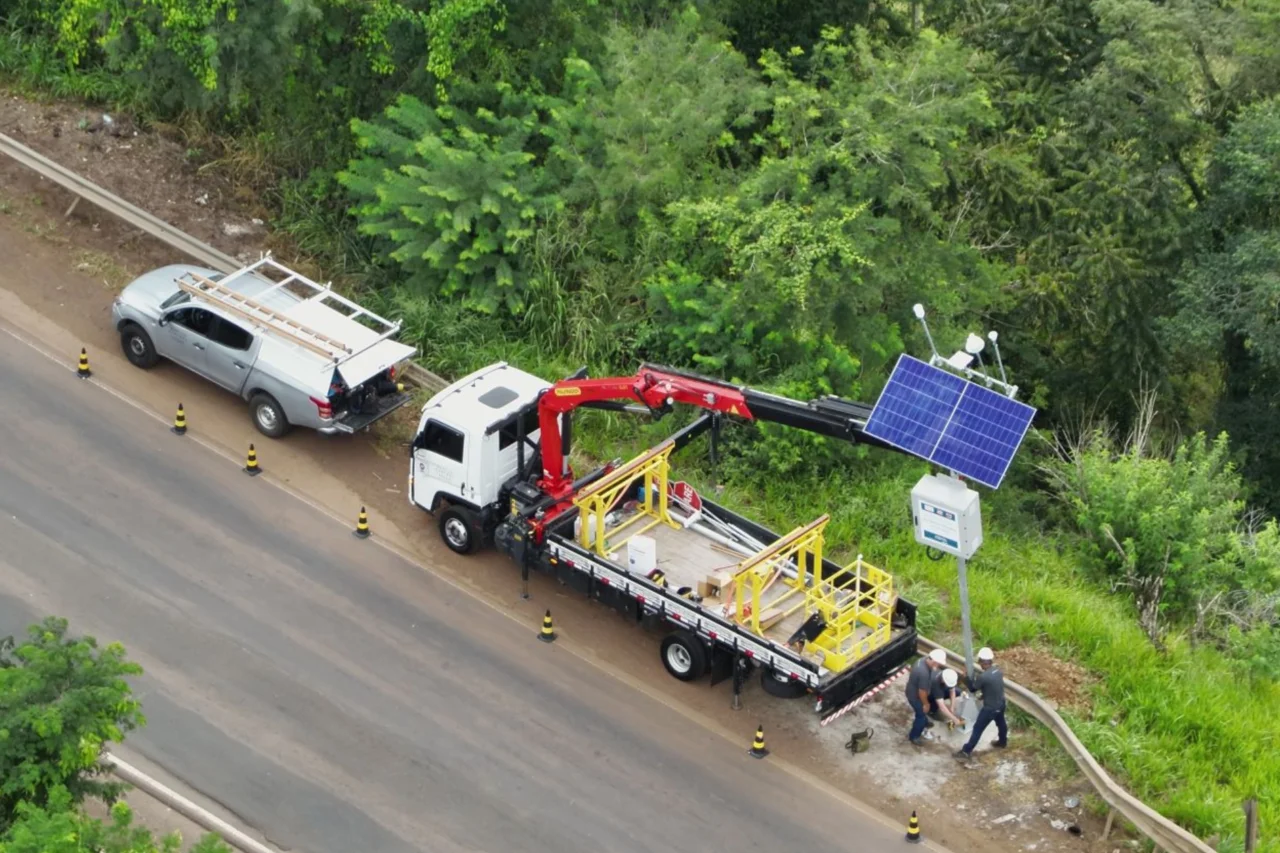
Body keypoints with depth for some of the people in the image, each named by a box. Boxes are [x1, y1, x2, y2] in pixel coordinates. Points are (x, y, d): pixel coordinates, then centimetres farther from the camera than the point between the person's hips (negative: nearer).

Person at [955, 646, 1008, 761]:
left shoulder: (983, 677, -31)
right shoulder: (998, 670, -8)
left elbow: (972, 689, -14)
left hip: (990, 708, -7)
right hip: (1001, 704, 7)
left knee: (978, 729, 6)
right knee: (1001, 723, 32)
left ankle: (967, 752, 15)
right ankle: (1002, 742, 57)